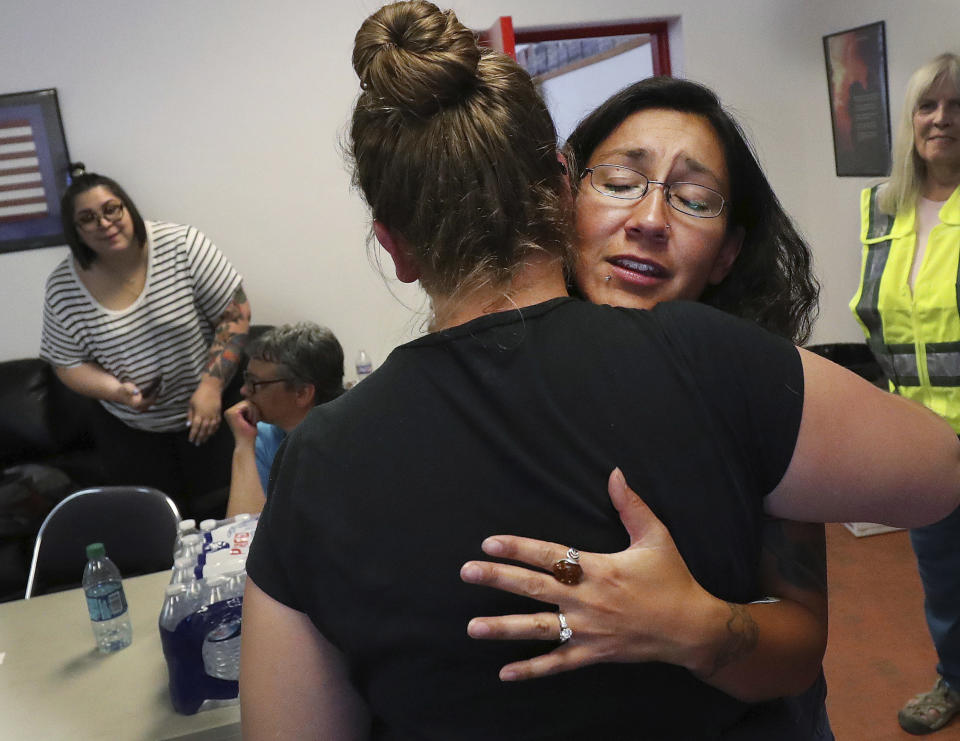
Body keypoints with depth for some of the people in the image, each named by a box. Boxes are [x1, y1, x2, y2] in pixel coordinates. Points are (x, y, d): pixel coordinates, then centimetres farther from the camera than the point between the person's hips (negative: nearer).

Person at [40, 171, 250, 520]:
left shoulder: (181, 245, -16)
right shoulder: (63, 289, -8)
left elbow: (235, 313, -13)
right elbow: (69, 364, 2)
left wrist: (211, 387, -20)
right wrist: (116, 390, -18)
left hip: (208, 411, -2)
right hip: (130, 432, 2)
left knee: (222, 515, 4)